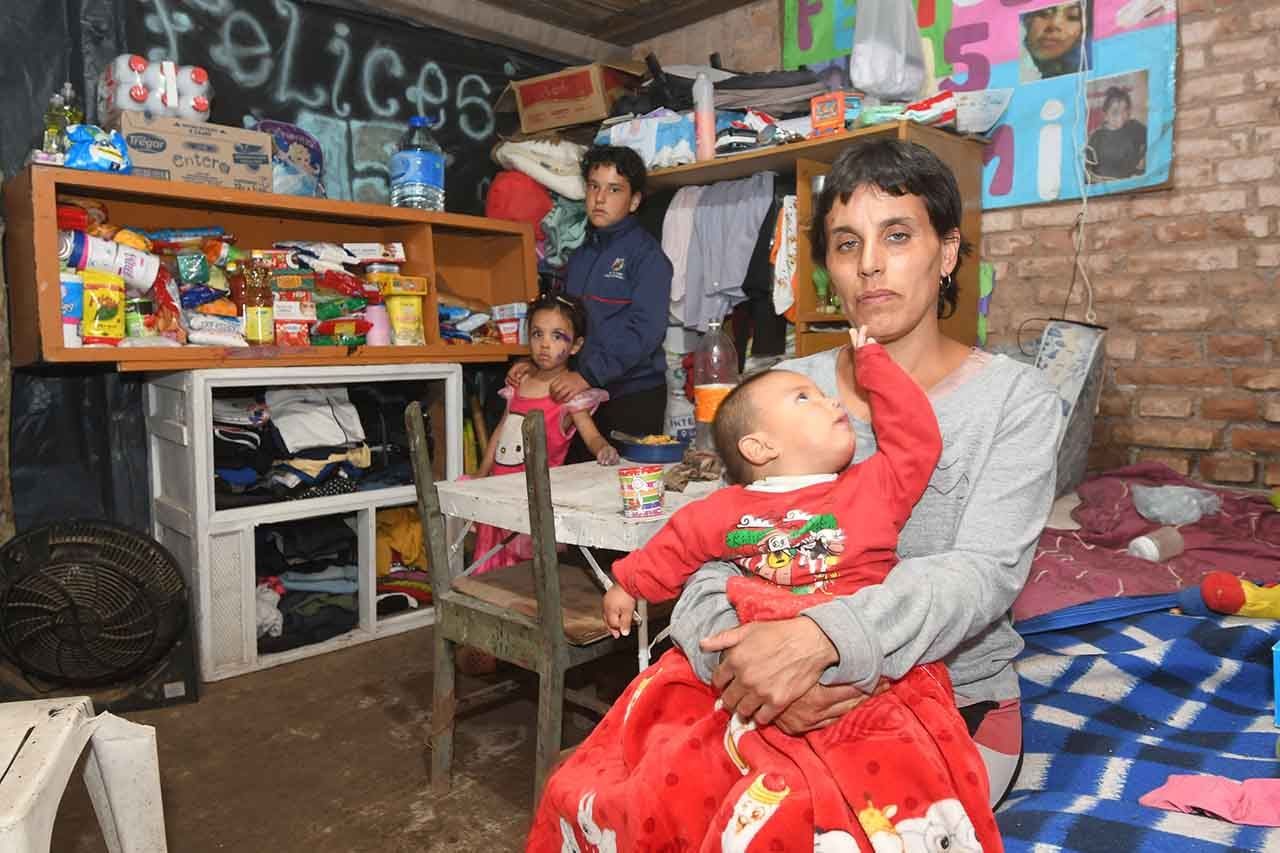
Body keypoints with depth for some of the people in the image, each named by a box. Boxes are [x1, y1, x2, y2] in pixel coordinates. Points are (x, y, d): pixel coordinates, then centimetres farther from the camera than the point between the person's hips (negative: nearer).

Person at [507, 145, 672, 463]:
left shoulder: (646, 254, -5)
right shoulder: (579, 256, 15)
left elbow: (645, 329, -17)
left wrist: (588, 375, -24)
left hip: (633, 395, -6)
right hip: (582, 395, 6)